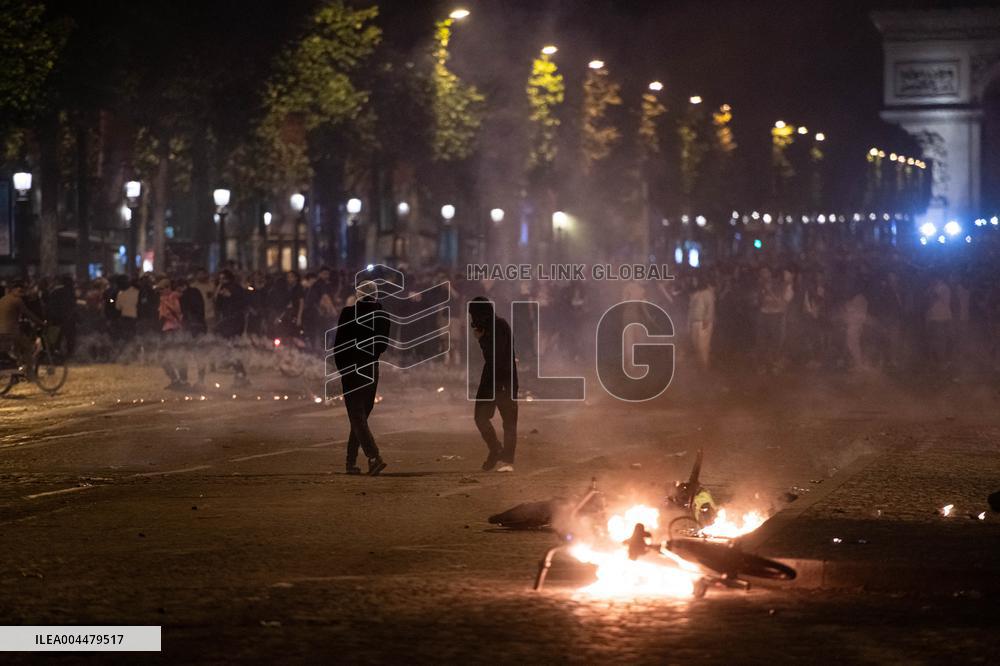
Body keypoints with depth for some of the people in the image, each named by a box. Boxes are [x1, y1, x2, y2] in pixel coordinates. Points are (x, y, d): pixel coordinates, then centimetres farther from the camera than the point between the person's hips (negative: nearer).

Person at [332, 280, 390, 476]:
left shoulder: (349, 312, -10)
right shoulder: (382, 315, 1)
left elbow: (338, 343, -7)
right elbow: (383, 344, 8)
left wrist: (341, 368, 4)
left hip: (351, 370, -4)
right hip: (371, 369, 4)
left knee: (357, 417, -6)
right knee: (361, 416, 14)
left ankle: (374, 457, -22)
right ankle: (351, 461, 18)